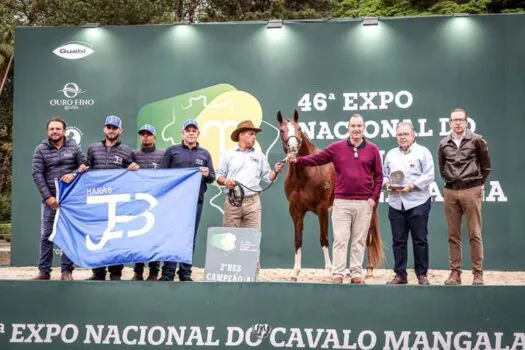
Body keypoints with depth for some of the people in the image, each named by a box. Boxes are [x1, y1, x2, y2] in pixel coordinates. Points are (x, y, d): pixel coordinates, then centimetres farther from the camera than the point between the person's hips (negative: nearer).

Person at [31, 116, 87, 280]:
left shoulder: (73, 146, 5)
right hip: (50, 198, 0)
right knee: (46, 235, 1)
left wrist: (74, 173, -14)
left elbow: (85, 165, 7)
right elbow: (37, 174, -4)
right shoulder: (41, 150, 2)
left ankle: (67, 270, 8)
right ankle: (44, 271, 8)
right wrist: (47, 196, -12)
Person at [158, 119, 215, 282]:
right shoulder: (172, 150, 8)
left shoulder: (204, 153, 13)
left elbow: (212, 177, 12)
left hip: (196, 201, 2)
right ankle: (167, 273, 2)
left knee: (190, 238, 5)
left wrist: (207, 174, -10)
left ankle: (185, 274, 11)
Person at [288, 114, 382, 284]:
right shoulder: (337, 147, 3)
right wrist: (298, 160, -15)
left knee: (359, 240, 7)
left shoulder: (372, 149, 2)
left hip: (364, 203, 0)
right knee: (340, 240, 0)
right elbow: (317, 159, 0)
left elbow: (378, 175, 3)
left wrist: (374, 197, -4)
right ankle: (337, 274, 4)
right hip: (342, 202, 0)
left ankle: (356, 273, 15)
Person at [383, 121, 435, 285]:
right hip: (395, 203, 4)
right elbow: (384, 174, 18)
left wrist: (411, 186, -16)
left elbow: (429, 175, -6)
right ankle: (400, 274, 13)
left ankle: (422, 274, 9)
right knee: (398, 241, 6)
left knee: (420, 240, 0)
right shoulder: (391, 154, 16)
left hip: (417, 202, -4)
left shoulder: (423, 152, 1)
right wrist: (387, 184, -3)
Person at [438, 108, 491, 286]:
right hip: (450, 192, 3)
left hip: (471, 191, -3)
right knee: (453, 235, 6)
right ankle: (455, 272, 11)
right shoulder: (444, 144, 7)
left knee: (475, 234, -1)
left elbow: (486, 165, 8)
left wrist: (478, 183, 8)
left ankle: (478, 273, 4)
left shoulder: (476, 140, -1)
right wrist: (449, 180, 12)